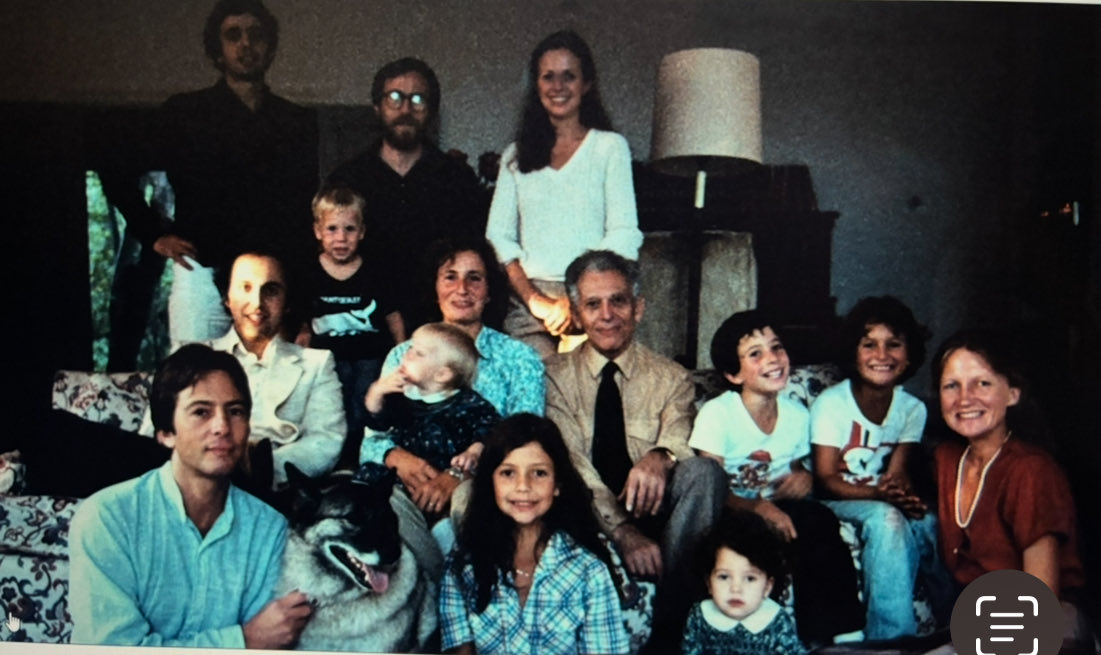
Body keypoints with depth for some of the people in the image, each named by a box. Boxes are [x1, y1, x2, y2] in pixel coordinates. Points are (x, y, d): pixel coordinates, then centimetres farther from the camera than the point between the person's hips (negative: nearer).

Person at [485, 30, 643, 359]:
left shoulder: (609, 146, 8)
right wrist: (534, 299, -7)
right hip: (527, 303, 2)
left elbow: (624, 234, -2)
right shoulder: (516, 155, 17)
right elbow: (497, 235, 8)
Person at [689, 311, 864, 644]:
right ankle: (816, 635, -15)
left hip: (776, 508, 5)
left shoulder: (797, 414, 1)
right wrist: (761, 508, -32)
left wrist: (805, 477, -8)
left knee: (819, 519, -27)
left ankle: (842, 631, -17)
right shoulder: (717, 414, -15)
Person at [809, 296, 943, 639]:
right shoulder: (831, 404, -15)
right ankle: (892, 636, -29)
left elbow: (897, 473, -5)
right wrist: (878, 493, -33)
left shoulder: (912, 409, -1)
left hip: (884, 504, 4)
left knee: (927, 522, -28)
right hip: (834, 503, -4)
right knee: (886, 518, -34)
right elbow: (826, 480, -17)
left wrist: (903, 493, -30)